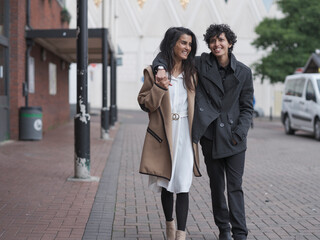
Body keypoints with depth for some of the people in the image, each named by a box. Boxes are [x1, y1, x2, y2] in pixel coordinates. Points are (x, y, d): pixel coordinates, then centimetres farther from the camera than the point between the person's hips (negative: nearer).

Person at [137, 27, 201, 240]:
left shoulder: (192, 72, 9)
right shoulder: (155, 71, 0)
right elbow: (144, 103, -2)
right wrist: (159, 88, -17)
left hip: (184, 134, 1)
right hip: (163, 134, -1)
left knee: (183, 185, -9)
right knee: (166, 184, 12)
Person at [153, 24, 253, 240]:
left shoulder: (243, 72, 1)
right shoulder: (202, 64, 1)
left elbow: (247, 107, 3)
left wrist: (238, 134, -8)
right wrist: (161, 67, -17)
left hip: (234, 137, -1)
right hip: (210, 135, 1)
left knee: (235, 187, -2)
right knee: (216, 186, 11)